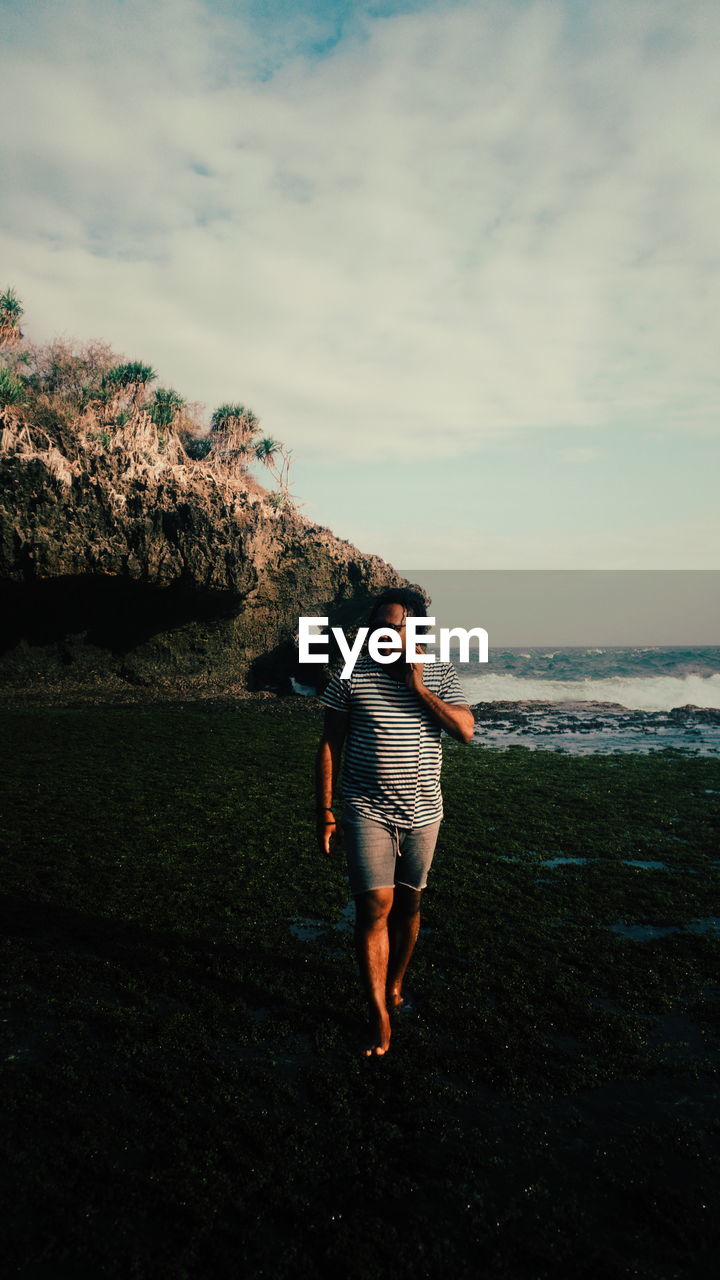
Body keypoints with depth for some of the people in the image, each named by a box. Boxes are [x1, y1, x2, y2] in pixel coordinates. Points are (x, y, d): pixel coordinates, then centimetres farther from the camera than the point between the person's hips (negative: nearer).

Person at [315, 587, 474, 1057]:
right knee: (375, 906, -7)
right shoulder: (352, 675, -3)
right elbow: (330, 745, -1)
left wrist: (419, 688, -17)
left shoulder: (441, 675, 1)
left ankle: (395, 983, 37)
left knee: (409, 903, 15)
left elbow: (465, 730, -12)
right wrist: (325, 810, -4)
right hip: (367, 810, -2)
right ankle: (380, 1015, 4)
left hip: (422, 811, 2)